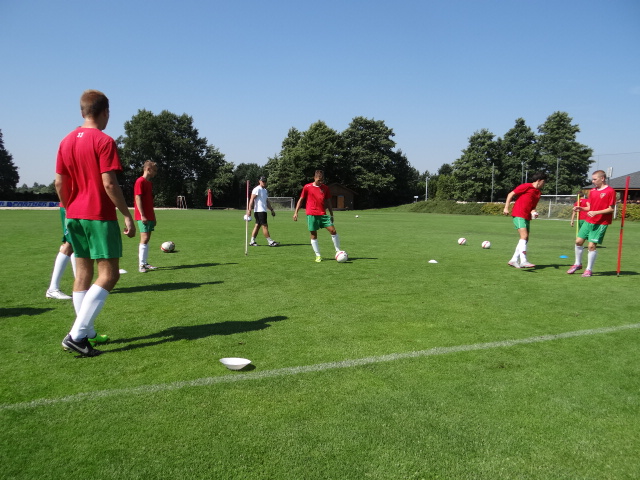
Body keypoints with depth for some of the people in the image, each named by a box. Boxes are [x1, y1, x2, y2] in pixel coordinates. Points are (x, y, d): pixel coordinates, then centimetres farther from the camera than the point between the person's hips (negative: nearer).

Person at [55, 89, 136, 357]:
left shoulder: (67, 141, 10)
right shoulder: (104, 141, -12)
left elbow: (59, 183, 10)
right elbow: (109, 184, -17)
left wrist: (69, 210, 22)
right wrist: (127, 215, -11)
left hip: (74, 216, 8)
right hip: (100, 217, -8)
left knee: (83, 273, 12)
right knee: (109, 275, -5)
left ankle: (87, 333, 18)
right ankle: (76, 335, -11)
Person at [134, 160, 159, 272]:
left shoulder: (149, 183, 18)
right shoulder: (140, 181, -10)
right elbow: (138, 198, -16)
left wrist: (153, 216, 20)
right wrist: (142, 215, -21)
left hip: (149, 216, 9)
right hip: (143, 216, -9)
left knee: (147, 239, 10)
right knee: (144, 238, -11)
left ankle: (145, 263, 16)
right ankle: (141, 265, -8)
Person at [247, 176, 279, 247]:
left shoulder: (265, 190, 20)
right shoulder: (257, 189, -8)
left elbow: (267, 201, 27)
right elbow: (252, 200, -16)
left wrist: (272, 209, 22)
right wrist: (249, 210, -24)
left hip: (263, 211, 9)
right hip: (259, 211, -9)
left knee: (257, 225, 8)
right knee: (265, 226, -8)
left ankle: (252, 241, 11)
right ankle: (270, 242, -8)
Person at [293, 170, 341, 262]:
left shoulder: (325, 188, 9)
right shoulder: (307, 187, 0)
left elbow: (328, 202, 17)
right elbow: (301, 200, 6)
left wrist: (331, 214, 16)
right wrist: (296, 212, 1)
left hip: (323, 214, 3)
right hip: (311, 214, -3)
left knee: (333, 230, -7)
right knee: (313, 235, 0)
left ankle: (338, 251, 5)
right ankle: (318, 255, 10)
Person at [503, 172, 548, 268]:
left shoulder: (538, 193, 16)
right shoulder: (526, 186, -5)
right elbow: (511, 194, -4)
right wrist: (506, 207, -10)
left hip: (527, 217, 9)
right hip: (518, 215, -9)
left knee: (525, 240, 7)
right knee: (524, 236, -19)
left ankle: (514, 260, 14)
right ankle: (523, 261, -23)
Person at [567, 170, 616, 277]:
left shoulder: (610, 191, -9)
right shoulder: (592, 191, 10)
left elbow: (611, 209, -12)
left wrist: (596, 212, -21)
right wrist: (581, 208, -3)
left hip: (601, 223, -6)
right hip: (588, 221, 6)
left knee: (592, 245, -7)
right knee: (578, 241, 4)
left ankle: (589, 270, 7)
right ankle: (578, 264, 23)